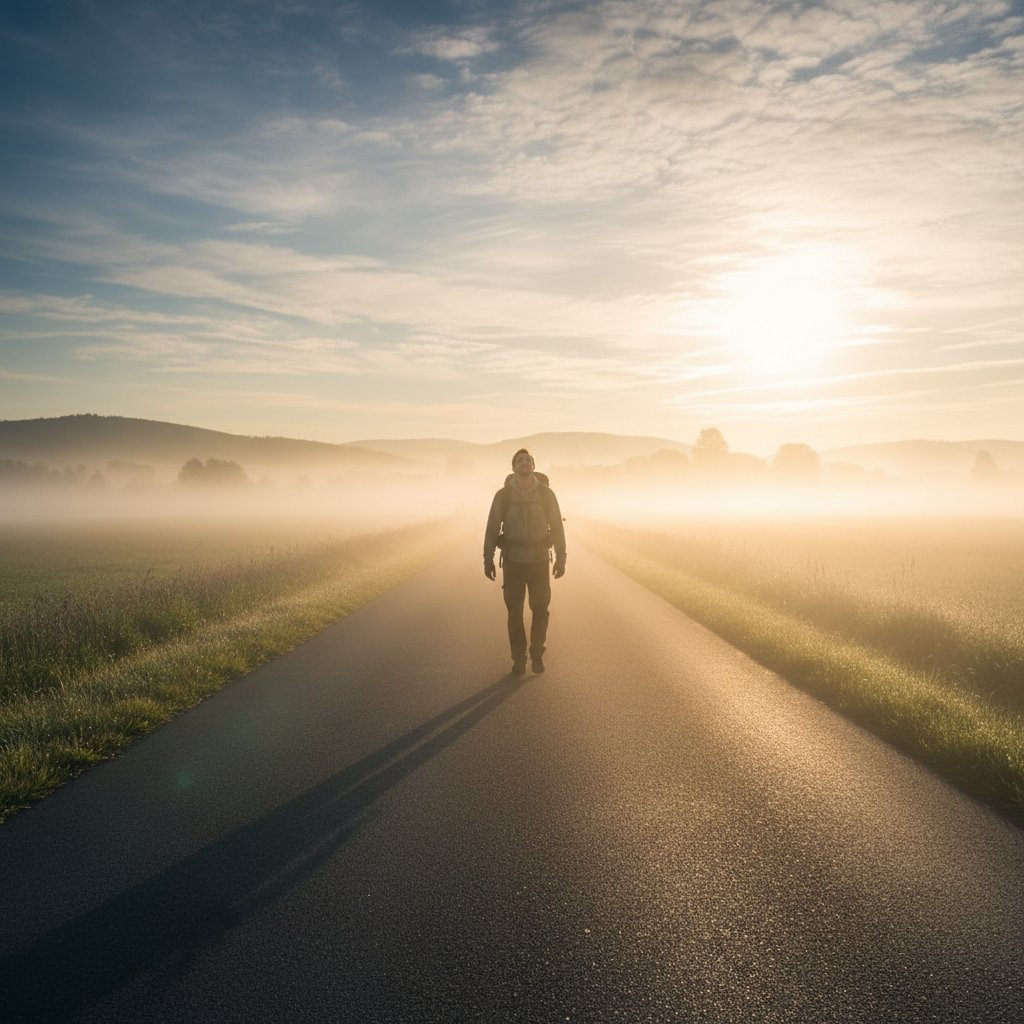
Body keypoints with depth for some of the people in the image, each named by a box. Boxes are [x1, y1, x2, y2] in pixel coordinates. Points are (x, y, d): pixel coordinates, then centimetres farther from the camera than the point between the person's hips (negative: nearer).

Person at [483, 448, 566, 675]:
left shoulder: (546, 494, -5)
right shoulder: (503, 495, -6)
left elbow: (557, 528, 0)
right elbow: (492, 528, -1)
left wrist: (561, 559, -1)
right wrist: (488, 560, -2)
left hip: (539, 560, 0)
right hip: (513, 560, 0)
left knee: (540, 610, 2)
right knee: (515, 611, 2)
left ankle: (537, 653, 23)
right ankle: (519, 658, 17)